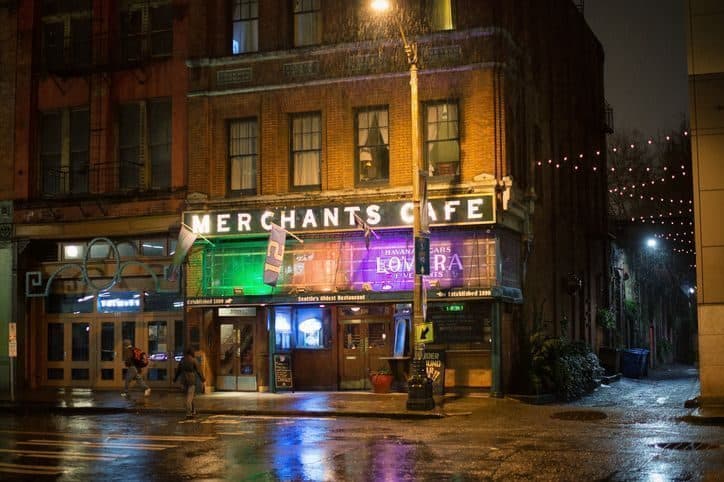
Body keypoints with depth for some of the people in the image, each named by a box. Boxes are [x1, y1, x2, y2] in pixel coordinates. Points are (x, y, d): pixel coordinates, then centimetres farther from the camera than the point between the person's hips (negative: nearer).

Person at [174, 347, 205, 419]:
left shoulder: (182, 360, 6)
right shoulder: (194, 360, -8)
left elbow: (178, 370, 12)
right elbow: (198, 371, -7)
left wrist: (175, 379, 24)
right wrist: (202, 379, 3)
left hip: (184, 380, 5)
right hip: (191, 380, -5)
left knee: (189, 396, 17)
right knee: (189, 397, -6)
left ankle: (193, 411, 24)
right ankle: (188, 414, -10)